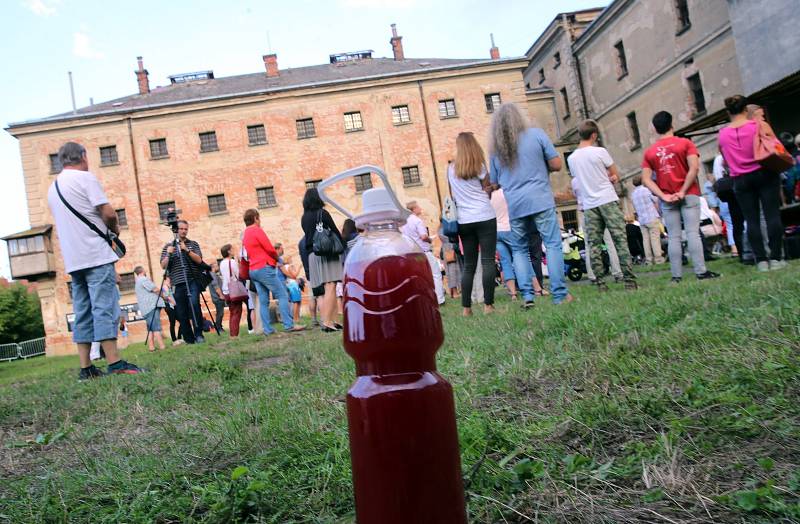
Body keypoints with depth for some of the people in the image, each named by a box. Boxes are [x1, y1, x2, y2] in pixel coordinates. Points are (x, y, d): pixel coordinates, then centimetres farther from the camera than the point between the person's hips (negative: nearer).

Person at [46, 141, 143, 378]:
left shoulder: (53, 188, 20)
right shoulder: (85, 178, -4)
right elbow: (108, 212, -12)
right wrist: (115, 229, 7)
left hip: (72, 260, 8)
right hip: (96, 254, -8)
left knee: (82, 312, 7)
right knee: (105, 307, -10)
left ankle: (86, 367, 6)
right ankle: (114, 363, -12)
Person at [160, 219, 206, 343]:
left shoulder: (193, 244, 13)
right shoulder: (168, 246, 14)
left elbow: (199, 260, -1)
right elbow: (163, 266, 8)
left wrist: (187, 250, -12)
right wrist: (168, 254, -9)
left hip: (192, 281, -1)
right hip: (178, 284, 1)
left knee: (194, 304, -22)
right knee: (181, 313, -2)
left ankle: (198, 335, -14)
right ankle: (189, 339, 6)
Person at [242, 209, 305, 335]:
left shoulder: (245, 235, 17)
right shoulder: (257, 230, -9)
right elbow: (270, 249, -13)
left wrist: (273, 258, 10)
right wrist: (276, 257, 7)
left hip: (253, 270, 9)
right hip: (264, 267, -9)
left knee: (263, 301, 6)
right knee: (282, 295, -7)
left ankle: (267, 329, 3)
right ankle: (289, 325, -12)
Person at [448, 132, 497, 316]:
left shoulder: (451, 169, 11)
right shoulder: (480, 166, 2)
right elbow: (487, 189, 4)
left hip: (464, 221, 3)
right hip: (484, 217, -3)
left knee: (469, 265, 7)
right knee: (487, 261, -4)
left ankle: (466, 308, 5)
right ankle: (488, 304, -9)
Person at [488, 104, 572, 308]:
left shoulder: (496, 148, 12)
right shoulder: (536, 134, 2)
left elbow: (494, 184, 17)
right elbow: (556, 164, 1)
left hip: (515, 205, 3)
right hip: (540, 200, -3)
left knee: (520, 250, 13)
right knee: (553, 244, 1)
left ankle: (527, 296, 5)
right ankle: (559, 294, -3)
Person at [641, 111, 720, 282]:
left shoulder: (649, 152, 5)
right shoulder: (685, 143, 0)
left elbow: (646, 179, -2)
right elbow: (694, 168, -12)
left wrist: (663, 196, -6)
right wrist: (683, 191, -9)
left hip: (667, 200, 2)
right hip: (688, 195, -2)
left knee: (674, 237, 3)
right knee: (693, 233, -3)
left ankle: (676, 275, 1)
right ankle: (701, 271, -7)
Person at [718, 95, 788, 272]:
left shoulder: (722, 134, 3)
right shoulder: (759, 125, -4)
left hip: (741, 180, 2)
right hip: (764, 174, -2)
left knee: (751, 220, 2)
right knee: (772, 215, -1)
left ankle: (761, 260, 0)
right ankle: (776, 258, -3)